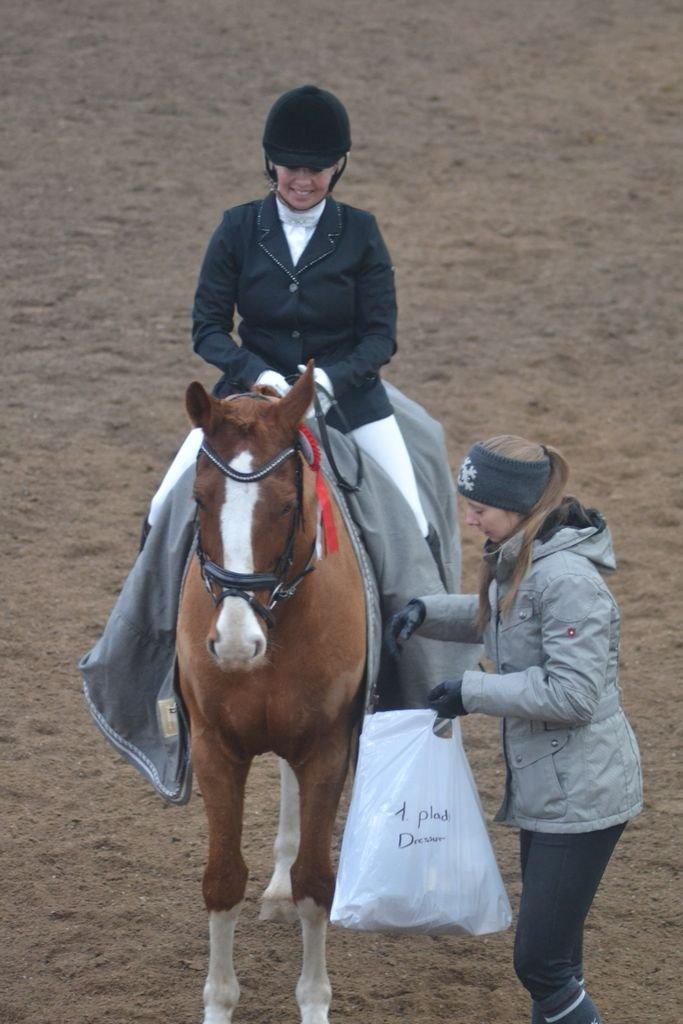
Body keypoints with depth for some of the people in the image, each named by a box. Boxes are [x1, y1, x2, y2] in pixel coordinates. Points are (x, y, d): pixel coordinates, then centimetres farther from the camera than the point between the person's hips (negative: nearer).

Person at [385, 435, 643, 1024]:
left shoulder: (567, 580, -23)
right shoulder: (517, 563, 7)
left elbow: (573, 694, -26)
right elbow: (494, 617, 28)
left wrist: (473, 692, -19)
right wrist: (427, 612, 11)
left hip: (580, 797, -10)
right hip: (545, 792, 10)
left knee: (540, 961, -9)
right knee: (552, 955, 20)